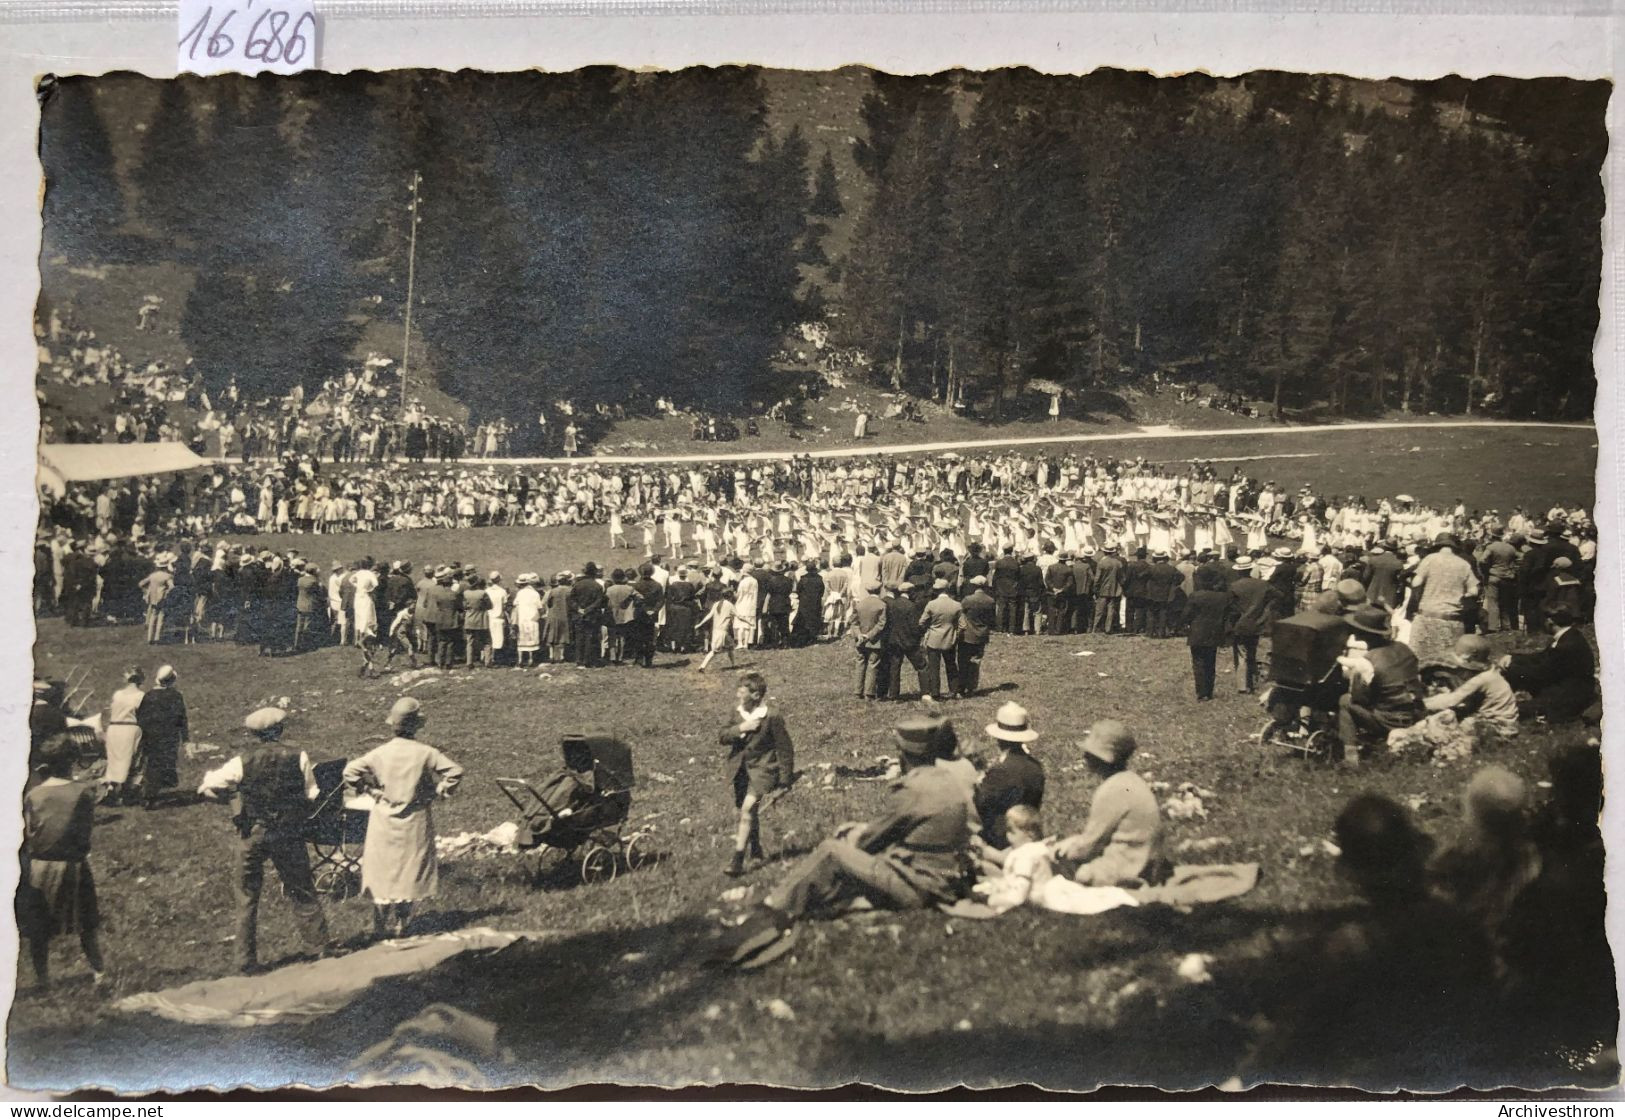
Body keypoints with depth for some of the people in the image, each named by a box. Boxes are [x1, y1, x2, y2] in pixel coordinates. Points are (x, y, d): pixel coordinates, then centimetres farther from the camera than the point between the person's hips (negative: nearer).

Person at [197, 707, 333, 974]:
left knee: (247, 897, 12)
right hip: (289, 836, 1)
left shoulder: (242, 762, -10)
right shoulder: (298, 758, -9)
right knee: (302, 893, 14)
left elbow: (207, 788, -4)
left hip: (252, 835, -1)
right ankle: (320, 947, 18)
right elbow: (312, 795, -3)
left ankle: (247, 960, 14)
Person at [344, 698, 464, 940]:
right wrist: (438, 792, -1)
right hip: (414, 822, -1)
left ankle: (381, 925, 15)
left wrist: (368, 792, 2)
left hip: (384, 822, 1)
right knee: (410, 873, 9)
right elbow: (455, 771, -13)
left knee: (382, 872, 11)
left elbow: (350, 771, -9)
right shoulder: (425, 753, -10)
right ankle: (399, 925, 10)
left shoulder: (381, 752, -6)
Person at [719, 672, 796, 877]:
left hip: (762, 768, -6)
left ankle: (738, 860, -18)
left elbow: (784, 748, -9)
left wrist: (785, 779, -6)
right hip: (740, 768, 6)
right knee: (749, 811, 18)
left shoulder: (772, 715, -15)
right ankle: (756, 848, 41)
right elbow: (722, 738, -2)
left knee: (747, 809, -19)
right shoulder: (738, 712, 2)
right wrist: (740, 728, -21)